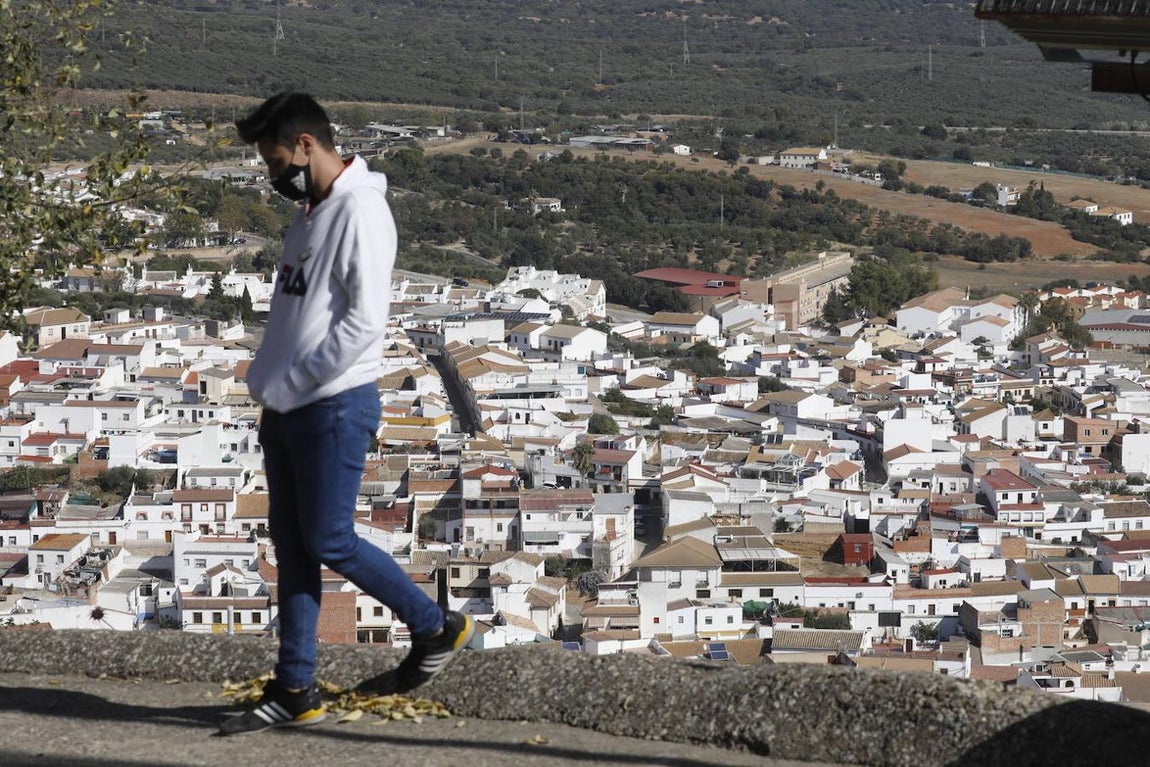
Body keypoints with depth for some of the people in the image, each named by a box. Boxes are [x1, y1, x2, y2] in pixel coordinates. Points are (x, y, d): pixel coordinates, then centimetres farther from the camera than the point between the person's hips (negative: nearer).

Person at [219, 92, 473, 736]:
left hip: (336, 406, -9)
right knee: (292, 547, 9)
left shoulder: (361, 211, -15)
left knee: (329, 543, -4)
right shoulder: (310, 212, 15)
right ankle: (296, 691, 14)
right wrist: (267, 381, 8)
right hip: (287, 411, 9)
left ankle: (438, 628, 15)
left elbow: (364, 321, -22)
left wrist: (290, 383, -17)